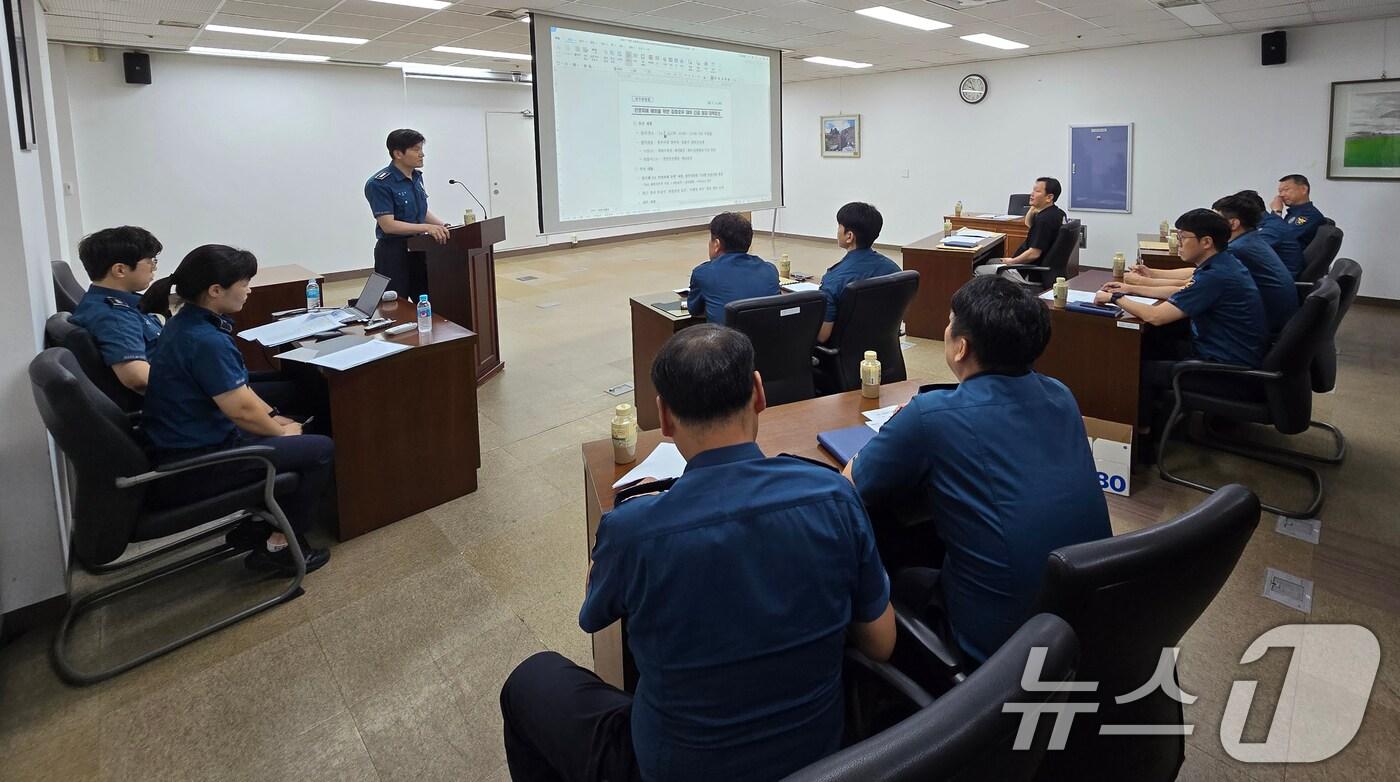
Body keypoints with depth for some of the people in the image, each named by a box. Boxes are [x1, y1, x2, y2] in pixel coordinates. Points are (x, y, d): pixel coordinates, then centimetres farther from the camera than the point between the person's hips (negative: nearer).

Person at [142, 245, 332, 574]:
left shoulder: (187, 324, 6)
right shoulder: (205, 341, -26)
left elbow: (236, 386, 14)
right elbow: (240, 409, -21)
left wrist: (274, 417, 9)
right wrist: (280, 430, -4)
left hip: (179, 448, 10)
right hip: (192, 469, -10)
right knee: (320, 450, -6)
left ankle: (253, 529, 26)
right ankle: (279, 546, 5)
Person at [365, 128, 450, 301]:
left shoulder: (417, 177, 8)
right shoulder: (379, 184, -16)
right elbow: (388, 225, -22)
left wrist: (442, 226, 0)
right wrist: (426, 227, -29)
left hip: (418, 249, 7)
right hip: (393, 253, -7)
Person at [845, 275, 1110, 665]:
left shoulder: (931, 417, -21)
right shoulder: (1060, 396, -1)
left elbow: (849, 486, -6)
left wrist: (900, 437, 10)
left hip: (1004, 646, -6)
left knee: (899, 581, 22)